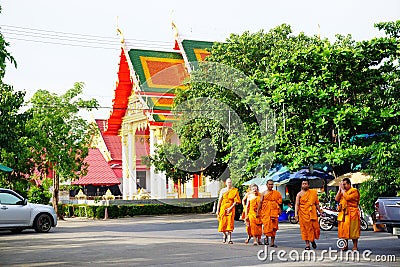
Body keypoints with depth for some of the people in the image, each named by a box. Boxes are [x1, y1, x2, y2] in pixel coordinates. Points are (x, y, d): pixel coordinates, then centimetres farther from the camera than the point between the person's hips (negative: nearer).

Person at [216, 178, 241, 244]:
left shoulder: (235, 191, 1)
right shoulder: (223, 190, 4)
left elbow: (236, 201, -2)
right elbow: (219, 200, 5)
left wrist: (231, 208, -12)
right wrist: (217, 210, 1)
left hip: (231, 209, -1)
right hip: (223, 208, 1)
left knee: (230, 223, -7)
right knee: (222, 223, -1)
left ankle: (229, 239, -5)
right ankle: (225, 235, 27)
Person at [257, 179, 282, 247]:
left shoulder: (276, 193, 10)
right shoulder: (263, 193, 6)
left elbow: (279, 202, 12)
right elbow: (260, 202, 4)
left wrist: (279, 210, 2)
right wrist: (258, 211, -2)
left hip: (274, 212, 2)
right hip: (265, 212, -2)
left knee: (274, 226, 1)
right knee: (267, 225, -15)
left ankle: (272, 242, 6)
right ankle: (266, 237, 9)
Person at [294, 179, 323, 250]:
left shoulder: (313, 192, 10)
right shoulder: (299, 194, 4)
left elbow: (317, 203, 17)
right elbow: (297, 204, -3)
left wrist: (320, 211, 17)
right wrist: (296, 213, -13)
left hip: (312, 213, 2)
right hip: (303, 213, -2)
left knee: (315, 227, 0)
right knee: (305, 228, -1)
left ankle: (313, 240, 27)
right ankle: (307, 244, 6)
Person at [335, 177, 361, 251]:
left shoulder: (354, 191, -3)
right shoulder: (342, 191, 18)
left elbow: (347, 198, -18)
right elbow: (336, 199, 7)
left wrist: (343, 189, -10)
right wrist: (340, 189, 3)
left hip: (351, 212, -6)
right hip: (343, 212, 6)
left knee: (353, 229, -6)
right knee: (344, 229, 6)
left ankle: (355, 246, -2)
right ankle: (345, 246, 13)